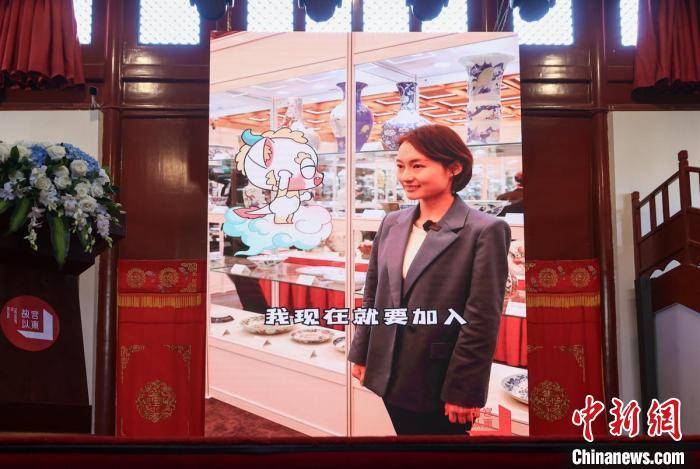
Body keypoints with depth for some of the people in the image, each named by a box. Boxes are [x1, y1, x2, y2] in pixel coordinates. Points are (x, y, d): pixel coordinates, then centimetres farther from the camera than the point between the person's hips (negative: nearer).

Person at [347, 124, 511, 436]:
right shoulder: (392, 224, 4)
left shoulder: (484, 231, -14)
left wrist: (464, 391, -14)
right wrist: (361, 355, 11)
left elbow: (482, 322, -15)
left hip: (439, 388, -5)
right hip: (392, 380, 5)